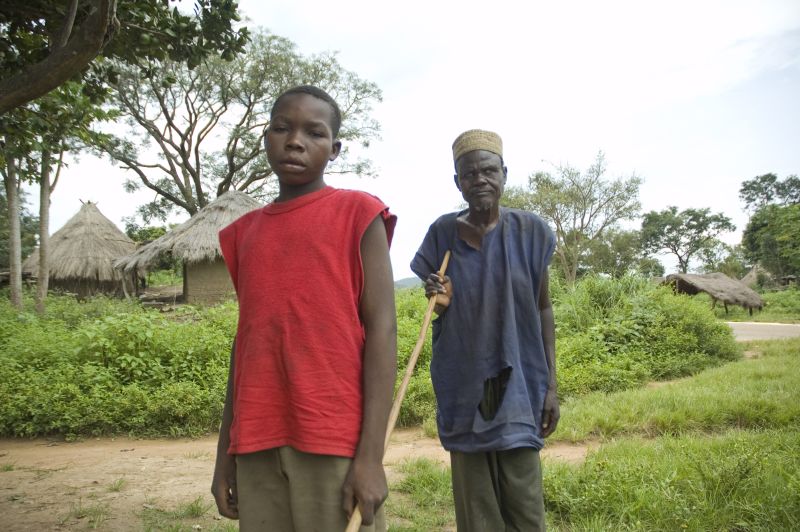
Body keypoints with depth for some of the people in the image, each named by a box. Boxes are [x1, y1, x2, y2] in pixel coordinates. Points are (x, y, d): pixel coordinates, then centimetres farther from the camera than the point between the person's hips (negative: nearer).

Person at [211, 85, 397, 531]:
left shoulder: (358, 213, -1)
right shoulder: (244, 233, 14)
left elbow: (382, 328, -6)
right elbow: (247, 337, 15)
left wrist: (371, 453, -13)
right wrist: (226, 452, 12)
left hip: (336, 437, -4)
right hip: (257, 444, 5)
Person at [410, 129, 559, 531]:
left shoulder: (529, 231, -2)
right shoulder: (442, 234, 0)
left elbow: (542, 309, 3)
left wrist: (550, 385, 1)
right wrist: (436, 300, -14)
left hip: (517, 387, 0)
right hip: (464, 390, 1)